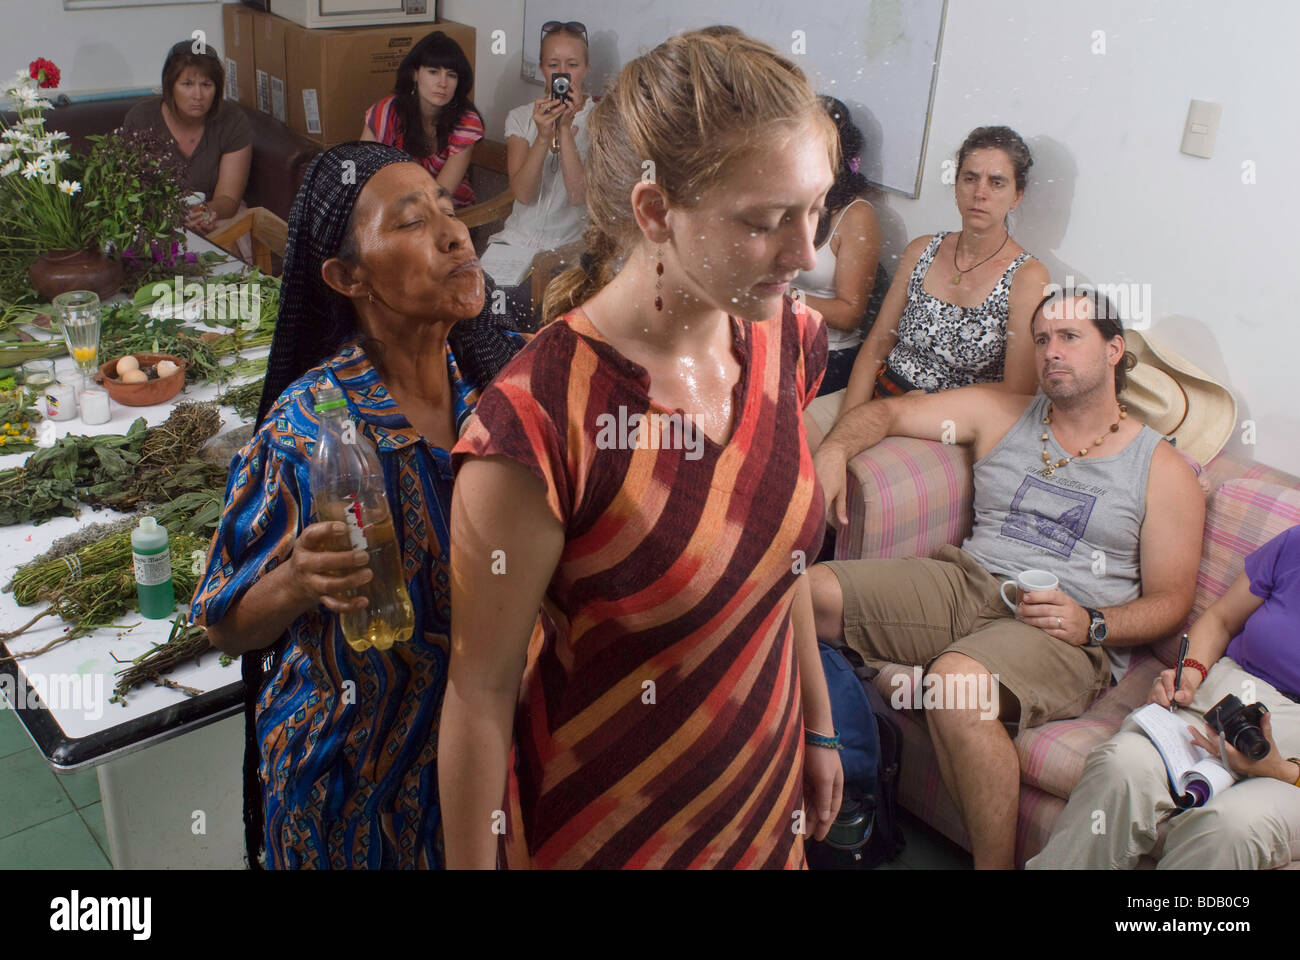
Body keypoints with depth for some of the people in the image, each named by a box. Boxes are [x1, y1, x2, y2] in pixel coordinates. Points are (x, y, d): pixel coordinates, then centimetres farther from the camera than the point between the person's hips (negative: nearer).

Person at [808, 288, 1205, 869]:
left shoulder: (1163, 471, 9)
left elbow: (1170, 600, 6)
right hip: (967, 583, 4)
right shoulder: (999, 415, 18)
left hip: (1069, 631, -4)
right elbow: (887, 411, 17)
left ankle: (996, 863, -19)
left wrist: (1092, 624, -14)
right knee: (805, 592, -19)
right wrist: (833, 451, -5)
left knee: (956, 681, -38)